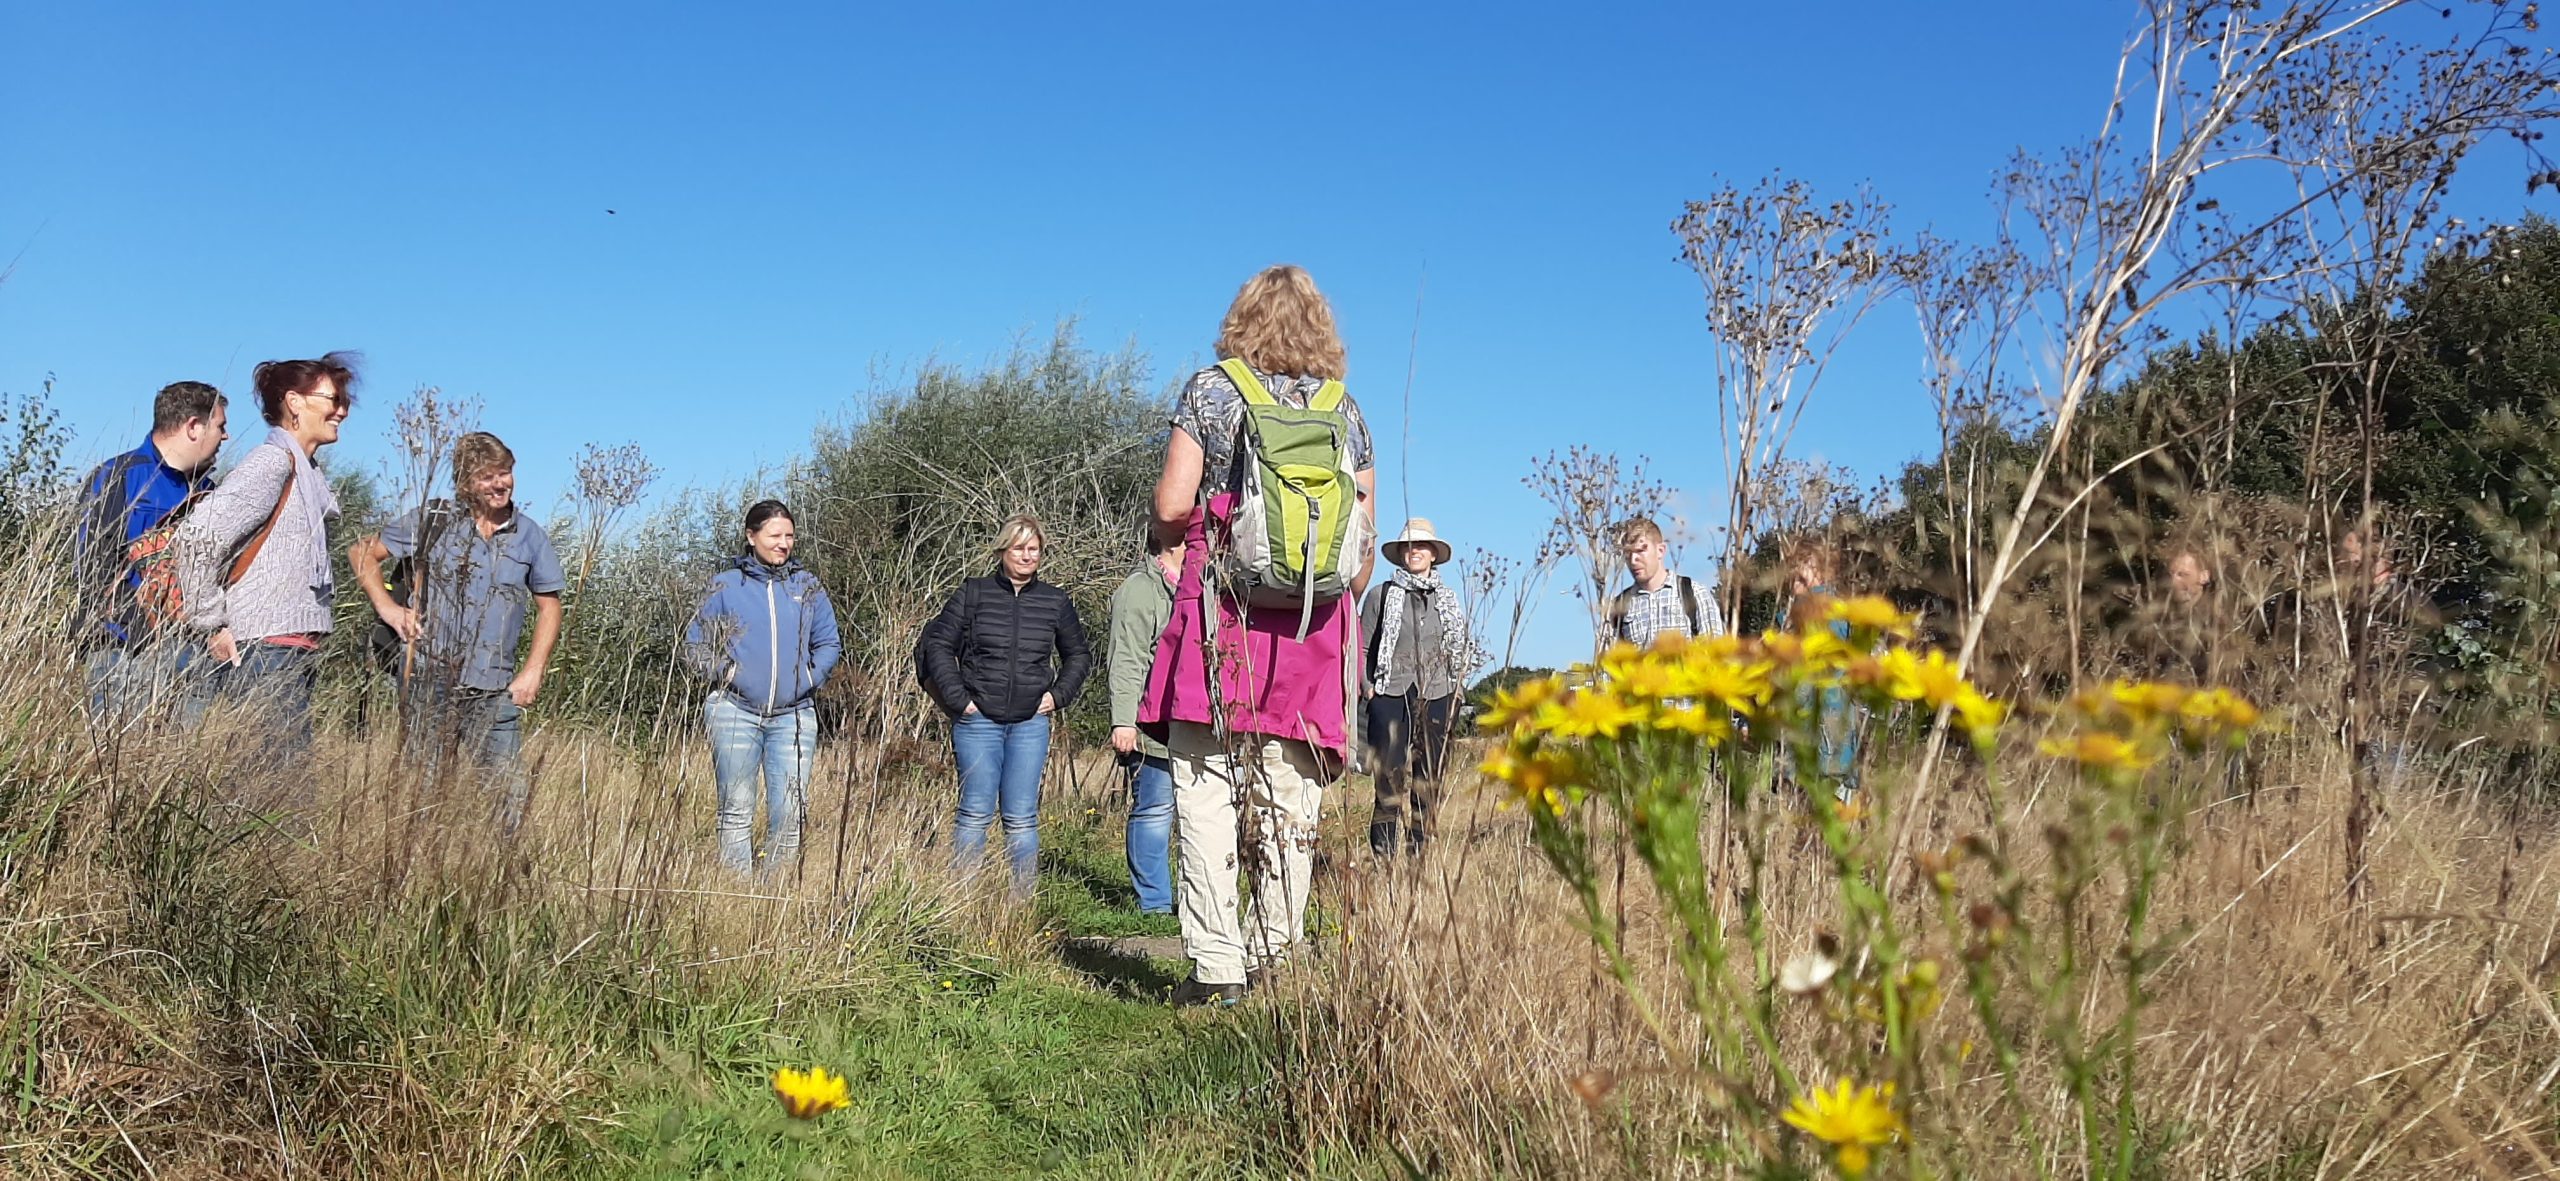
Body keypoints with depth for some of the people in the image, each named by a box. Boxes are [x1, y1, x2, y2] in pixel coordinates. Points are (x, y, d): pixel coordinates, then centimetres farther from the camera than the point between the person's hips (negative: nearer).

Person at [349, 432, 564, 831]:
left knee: (513, 790, -5)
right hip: (429, 681, -1)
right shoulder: (432, 522, 1)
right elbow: (361, 553, 10)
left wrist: (533, 672, 3)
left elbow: (548, 607, 13)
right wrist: (387, 607, -3)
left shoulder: (529, 536, 6)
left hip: (494, 690, 1)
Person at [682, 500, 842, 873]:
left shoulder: (807, 586, 11)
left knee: (789, 812, -1)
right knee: (737, 811, 3)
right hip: (735, 712, -1)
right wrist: (721, 673, -5)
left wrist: (810, 677, -2)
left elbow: (829, 644, 14)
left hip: (794, 715, 1)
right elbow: (695, 643, 10)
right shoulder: (725, 585, 5)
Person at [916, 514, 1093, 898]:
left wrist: (1059, 695, 7)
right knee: (975, 812, 0)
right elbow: (934, 644, 3)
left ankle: (1024, 900, 8)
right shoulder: (973, 594, 2)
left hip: (1031, 723, 2)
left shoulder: (1056, 602, 8)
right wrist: (956, 697, -4)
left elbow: (1079, 654, 21)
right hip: (978, 720, -2)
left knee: (1022, 817, 3)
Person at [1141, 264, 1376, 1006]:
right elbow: (1365, 537, 11)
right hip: (1316, 627, 3)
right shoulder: (1345, 409, 12)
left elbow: (1171, 507, -5)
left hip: (1222, 611, -3)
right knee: (1292, 800, 7)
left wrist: (1182, 540, 17)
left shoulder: (1212, 389, 4)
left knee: (1206, 790, 0)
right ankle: (1276, 965, 10)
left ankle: (1216, 967, -4)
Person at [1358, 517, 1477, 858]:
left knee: (1429, 781, 1)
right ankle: (1385, 855, -10)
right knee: (1391, 778, -11)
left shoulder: (1449, 599, 16)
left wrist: (1457, 688, 10)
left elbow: (1464, 650, 22)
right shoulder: (1380, 595, 6)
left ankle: (1418, 853, 6)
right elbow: (1361, 648, 6)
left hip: (1436, 701, 3)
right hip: (1391, 698, -3)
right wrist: (1367, 687, -5)